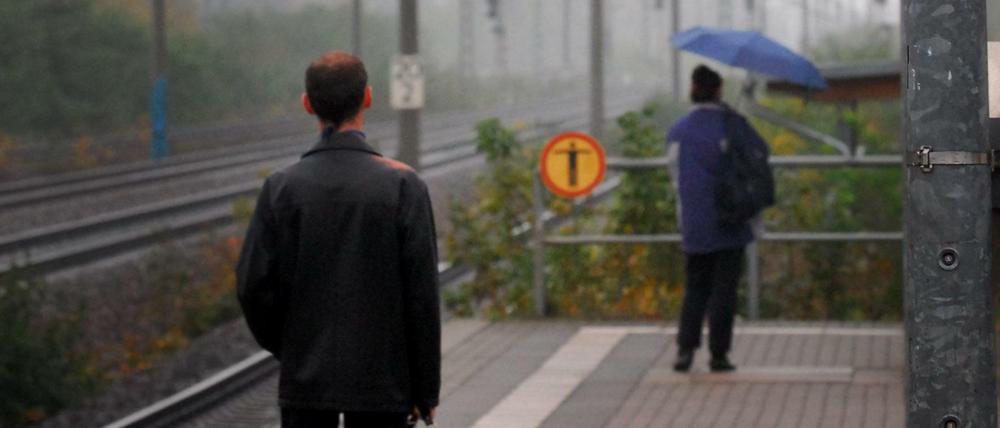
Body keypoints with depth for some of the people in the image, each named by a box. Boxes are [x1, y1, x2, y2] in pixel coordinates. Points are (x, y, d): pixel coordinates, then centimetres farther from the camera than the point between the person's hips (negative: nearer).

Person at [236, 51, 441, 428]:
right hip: (382, 381, -1)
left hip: (305, 380, 1)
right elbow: (422, 293, -9)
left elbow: (253, 286, -4)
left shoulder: (282, 187, -3)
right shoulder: (402, 184, -8)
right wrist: (426, 390, -1)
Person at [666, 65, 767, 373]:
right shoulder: (733, 124, -5)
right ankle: (719, 354, 2)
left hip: (693, 224, 3)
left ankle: (686, 349, -2)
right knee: (724, 291, 2)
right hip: (730, 223, -3)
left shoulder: (678, 131, 4)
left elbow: (676, 177, 9)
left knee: (695, 289, 11)